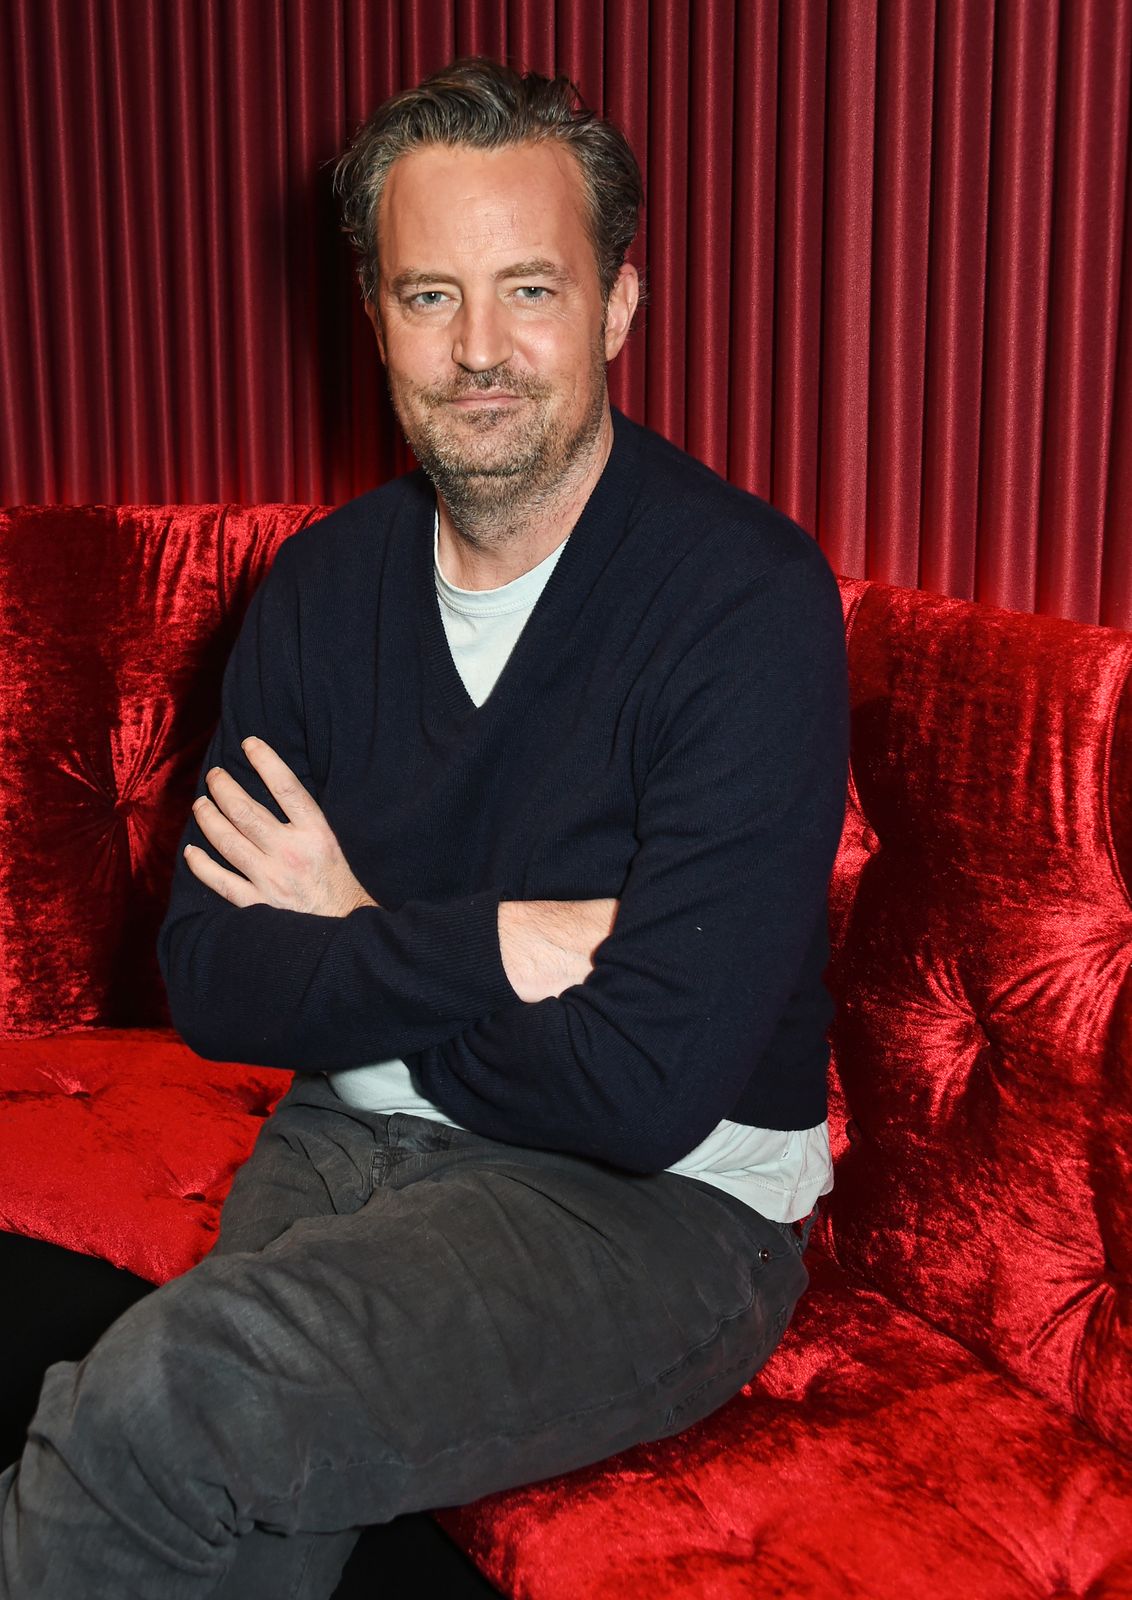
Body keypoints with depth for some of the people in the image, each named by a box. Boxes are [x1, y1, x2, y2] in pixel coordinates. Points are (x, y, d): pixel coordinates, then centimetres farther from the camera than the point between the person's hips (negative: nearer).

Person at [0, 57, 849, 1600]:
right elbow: (210, 980, -2)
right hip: (348, 1150, 5)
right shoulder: (324, 584, 3)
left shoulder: (750, 596, -16)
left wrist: (358, 956, -8)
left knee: (164, 1399, -26)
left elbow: (647, 1088, -22)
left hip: (662, 1206, -4)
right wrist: (492, 947, -17)